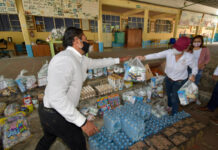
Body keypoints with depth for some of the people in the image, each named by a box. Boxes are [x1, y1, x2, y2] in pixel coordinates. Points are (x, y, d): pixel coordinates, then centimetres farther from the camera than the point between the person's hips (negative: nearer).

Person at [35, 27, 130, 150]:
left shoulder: (80, 59, 1)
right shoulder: (64, 60, -29)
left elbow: (98, 62, 15)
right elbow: (56, 97, -34)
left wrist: (118, 60, 23)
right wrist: (83, 121, -31)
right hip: (56, 115, -9)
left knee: (48, 139, 33)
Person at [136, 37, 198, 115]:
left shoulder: (189, 57, -25)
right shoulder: (169, 52, -24)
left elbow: (194, 67, -7)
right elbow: (156, 55, -28)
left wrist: (193, 75, -25)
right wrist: (144, 57, -41)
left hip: (180, 81, -3)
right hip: (168, 78, 3)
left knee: (174, 98, 9)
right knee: (169, 94, 27)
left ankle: (174, 115, 37)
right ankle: (170, 106, 61)